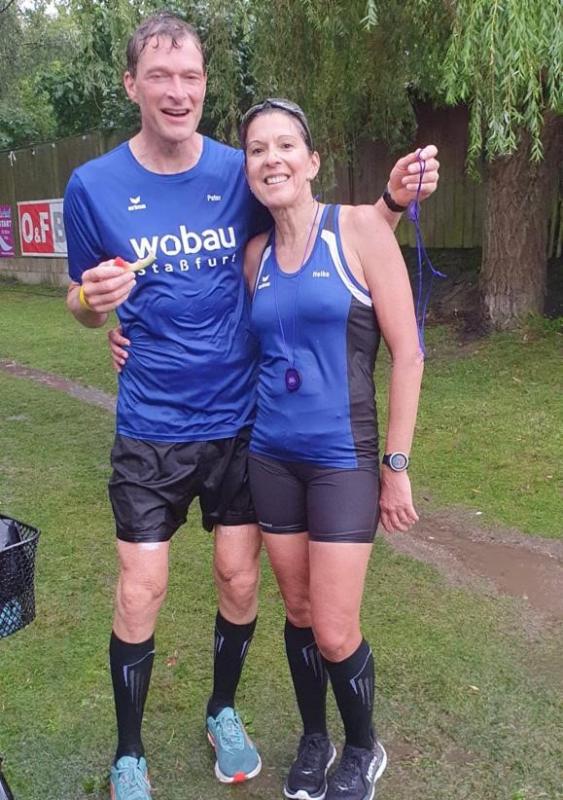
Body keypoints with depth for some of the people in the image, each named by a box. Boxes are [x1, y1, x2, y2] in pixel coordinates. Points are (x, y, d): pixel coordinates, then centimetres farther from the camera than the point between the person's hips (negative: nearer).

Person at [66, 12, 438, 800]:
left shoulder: (239, 172, -3)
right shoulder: (94, 184, -5)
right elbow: (83, 304, 5)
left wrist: (392, 201, -9)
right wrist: (93, 299, -19)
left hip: (240, 419, 2)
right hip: (151, 428, -1)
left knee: (239, 580, 11)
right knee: (140, 592, 4)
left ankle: (224, 712, 38)